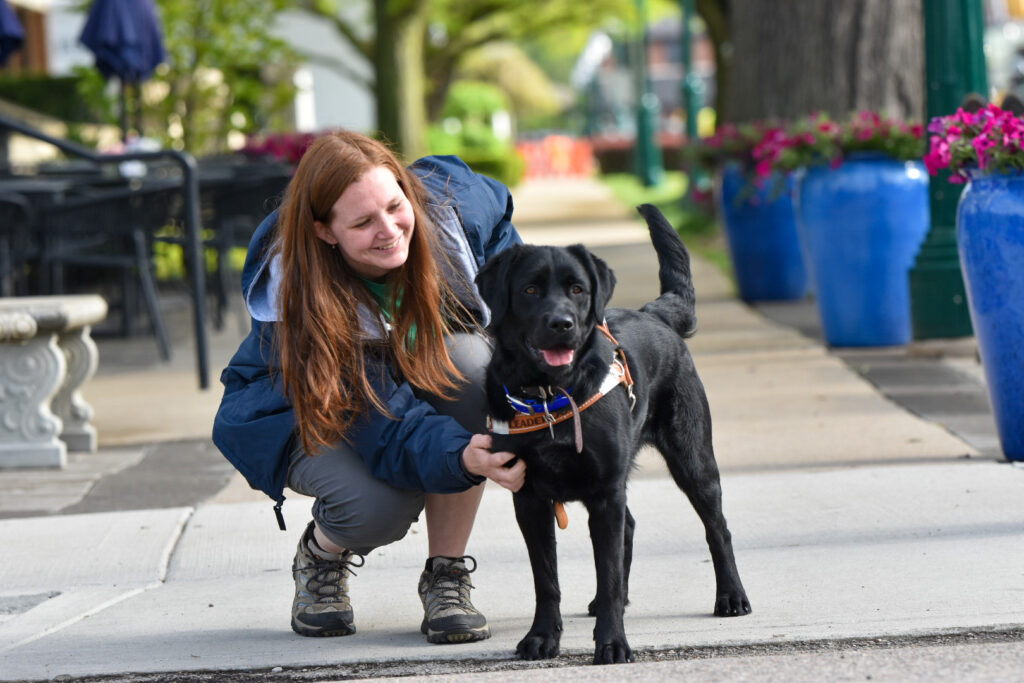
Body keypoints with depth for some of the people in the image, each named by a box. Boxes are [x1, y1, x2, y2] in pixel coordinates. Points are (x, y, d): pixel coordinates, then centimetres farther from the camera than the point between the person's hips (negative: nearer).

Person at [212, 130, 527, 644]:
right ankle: (321, 555, 6)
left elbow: (496, 210, 3)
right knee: (380, 505, -36)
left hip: (424, 372, 4)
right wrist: (463, 458, -57)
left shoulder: (449, 202, -25)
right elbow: (387, 425, -39)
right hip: (305, 411, -4)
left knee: (470, 360, -33)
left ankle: (446, 576, -19)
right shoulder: (297, 300, -37)